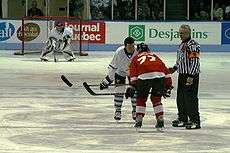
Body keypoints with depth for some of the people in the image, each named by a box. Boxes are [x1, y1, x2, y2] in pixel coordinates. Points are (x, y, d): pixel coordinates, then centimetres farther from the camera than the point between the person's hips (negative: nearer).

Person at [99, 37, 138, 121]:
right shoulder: (119, 52, -32)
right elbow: (113, 66, -20)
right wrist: (108, 80, -19)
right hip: (120, 71, -1)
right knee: (119, 90, -10)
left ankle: (135, 111, 12)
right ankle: (117, 111, 4)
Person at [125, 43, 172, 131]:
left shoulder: (136, 58, 28)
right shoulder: (155, 56, 34)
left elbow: (133, 74, 13)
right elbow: (166, 71, 26)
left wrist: (132, 87, 10)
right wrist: (168, 86, 27)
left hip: (144, 77, -2)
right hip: (159, 76, 2)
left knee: (141, 99, 18)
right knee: (156, 99, 20)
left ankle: (139, 121, 15)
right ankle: (160, 121, 14)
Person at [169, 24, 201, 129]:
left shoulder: (193, 45, -15)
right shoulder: (182, 45, 16)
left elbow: (195, 62, -20)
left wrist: (191, 76, -24)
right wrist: (175, 68, 13)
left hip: (191, 76, -10)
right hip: (182, 75, 10)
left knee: (190, 99, -10)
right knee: (180, 98, 14)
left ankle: (195, 121, -7)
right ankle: (183, 119, 26)